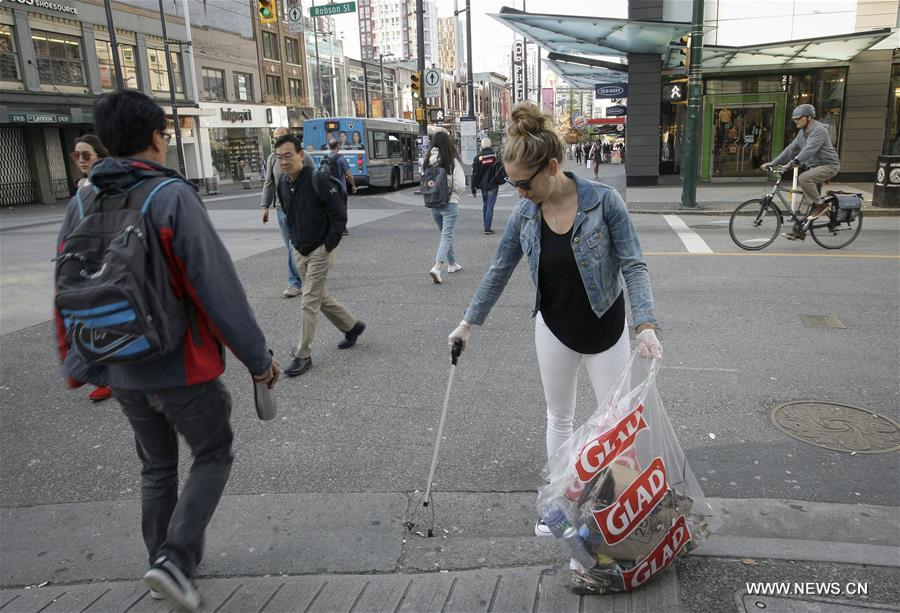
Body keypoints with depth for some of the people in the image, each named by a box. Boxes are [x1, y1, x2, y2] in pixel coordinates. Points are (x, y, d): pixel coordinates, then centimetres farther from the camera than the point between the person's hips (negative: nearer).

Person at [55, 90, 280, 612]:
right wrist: (257, 356, -13)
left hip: (121, 372, 6)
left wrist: (76, 363, 20)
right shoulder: (171, 195, -16)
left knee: (157, 467, 22)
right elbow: (217, 285, -19)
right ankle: (175, 559, 1)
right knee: (213, 457, 13)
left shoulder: (83, 204, 3)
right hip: (183, 367, -6)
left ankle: (166, 564, 34)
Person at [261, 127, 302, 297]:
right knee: (290, 246, 10)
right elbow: (269, 183, 14)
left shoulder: (301, 156, -6)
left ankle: (295, 283, 1)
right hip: (281, 208, 5)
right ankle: (302, 276, 22)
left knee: (295, 246, -6)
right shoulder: (272, 158, 9)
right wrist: (265, 206, 8)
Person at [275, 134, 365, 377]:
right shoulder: (283, 183, 4)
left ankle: (302, 356, 2)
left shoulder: (317, 180, -18)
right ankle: (352, 326, 38)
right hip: (300, 251, 8)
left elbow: (340, 215, -16)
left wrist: (328, 247, -15)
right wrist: (294, 241, 13)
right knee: (320, 296, 18)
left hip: (320, 251, -8)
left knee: (309, 302, -7)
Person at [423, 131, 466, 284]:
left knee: (445, 233, 20)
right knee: (447, 236, -3)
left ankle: (452, 264, 32)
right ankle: (437, 267, -19)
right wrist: (453, 193, 6)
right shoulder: (453, 161, -13)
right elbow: (460, 185, -13)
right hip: (450, 202, -5)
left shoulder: (428, 161, -2)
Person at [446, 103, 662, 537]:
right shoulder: (524, 214, -7)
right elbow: (499, 271, 3)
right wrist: (468, 323, 8)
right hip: (554, 328, 3)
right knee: (559, 417, 16)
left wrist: (645, 325, -28)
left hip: (605, 328, -3)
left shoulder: (604, 201, -18)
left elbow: (633, 266, -16)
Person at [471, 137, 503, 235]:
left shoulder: (478, 158, -2)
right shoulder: (495, 156, -5)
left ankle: (486, 226, 21)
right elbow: (500, 170, -4)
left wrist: (473, 188, 4)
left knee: (485, 205, 17)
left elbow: (474, 174, 0)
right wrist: (501, 181, 10)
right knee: (490, 206, -3)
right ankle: (487, 228, -7)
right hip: (493, 185, -2)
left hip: (483, 186, 2)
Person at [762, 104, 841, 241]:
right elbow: (791, 149, 8)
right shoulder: (802, 132, 10)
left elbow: (809, 150, -31)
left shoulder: (819, 130, -18)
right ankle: (800, 230, 10)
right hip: (813, 166, 9)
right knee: (806, 201, 6)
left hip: (828, 165, -9)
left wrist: (793, 162, -42)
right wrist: (773, 163, -1)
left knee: (803, 178, -33)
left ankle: (820, 205, -16)